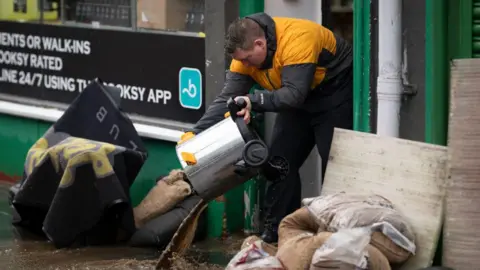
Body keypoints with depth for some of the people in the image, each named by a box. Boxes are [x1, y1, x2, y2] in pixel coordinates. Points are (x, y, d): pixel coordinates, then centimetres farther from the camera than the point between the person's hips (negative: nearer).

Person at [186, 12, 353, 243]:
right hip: (301, 98, 7)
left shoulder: (296, 40, -37)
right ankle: (278, 229, 9)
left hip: (336, 92, -7)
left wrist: (253, 101, -51)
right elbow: (227, 98, -16)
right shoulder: (246, 53, -14)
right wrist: (195, 134, -26)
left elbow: (294, 94, -42)